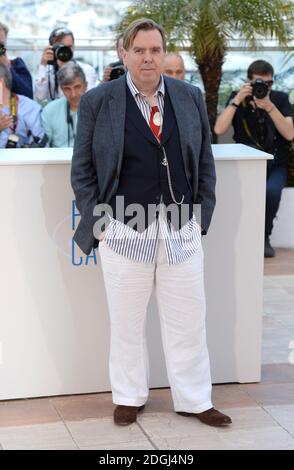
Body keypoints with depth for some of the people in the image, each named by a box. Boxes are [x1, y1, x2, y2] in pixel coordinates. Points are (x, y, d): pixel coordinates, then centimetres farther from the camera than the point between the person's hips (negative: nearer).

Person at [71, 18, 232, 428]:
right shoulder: (97, 102, -2)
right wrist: (98, 222, -4)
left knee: (188, 321, 8)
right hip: (125, 231, -2)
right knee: (126, 322, 10)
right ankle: (129, 397, 26)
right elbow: (83, 170, 1)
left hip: (182, 231, 2)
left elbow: (204, 163, 11)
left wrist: (202, 216, 5)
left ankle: (194, 400, 22)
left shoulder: (190, 98, 6)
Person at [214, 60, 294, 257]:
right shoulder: (237, 99, 3)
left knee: (271, 190, -33)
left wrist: (269, 106, -20)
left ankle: (264, 237, -9)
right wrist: (238, 100, -18)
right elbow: (219, 129, -12)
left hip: (275, 165, 0)